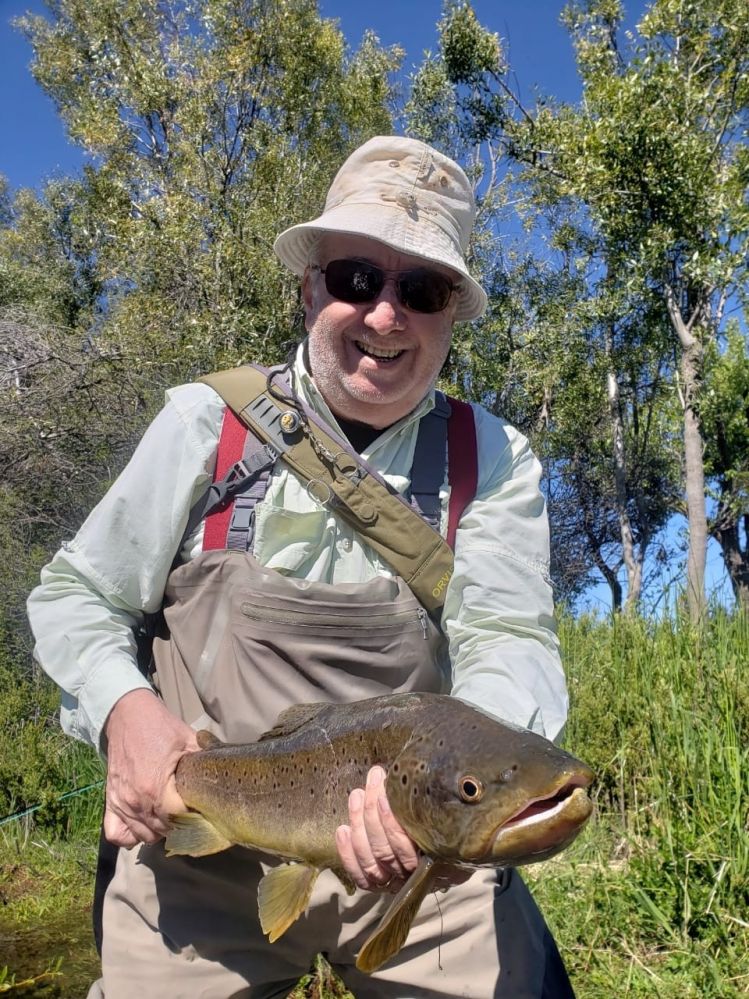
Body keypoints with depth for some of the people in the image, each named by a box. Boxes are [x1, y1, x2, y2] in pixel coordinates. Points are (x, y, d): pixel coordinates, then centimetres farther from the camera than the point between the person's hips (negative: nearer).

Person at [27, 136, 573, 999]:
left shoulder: (493, 460, -4)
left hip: (418, 855, 1)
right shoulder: (207, 423, -5)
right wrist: (126, 707, -17)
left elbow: (509, 643, -12)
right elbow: (74, 595, 3)